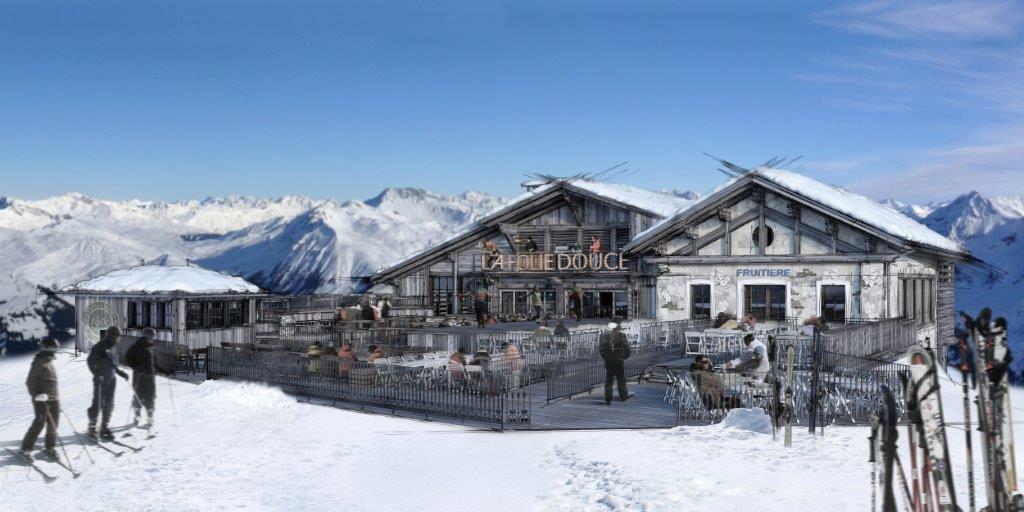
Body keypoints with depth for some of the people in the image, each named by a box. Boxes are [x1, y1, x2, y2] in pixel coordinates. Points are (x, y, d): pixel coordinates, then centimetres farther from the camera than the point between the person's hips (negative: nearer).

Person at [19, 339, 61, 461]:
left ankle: (50, 447, 18)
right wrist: (36, 395, -17)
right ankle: (26, 449, 4)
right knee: (40, 423, -7)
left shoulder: (50, 362, 12)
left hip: (53, 398, 8)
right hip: (42, 398, -8)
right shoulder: (38, 363, -11)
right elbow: (30, 381, -12)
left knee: (53, 423, 7)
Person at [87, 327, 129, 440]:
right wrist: (97, 373, -24)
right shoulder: (99, 347, -10)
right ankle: (91, 428, 2)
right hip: (100, 380, -7)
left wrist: (120, 373, 17)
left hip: (111, 380, 7)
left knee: (109, 405, 8)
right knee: (98, 404, -7)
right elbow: (90, 361, -14)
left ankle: (104, 428, 17)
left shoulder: (113, 348, 14)